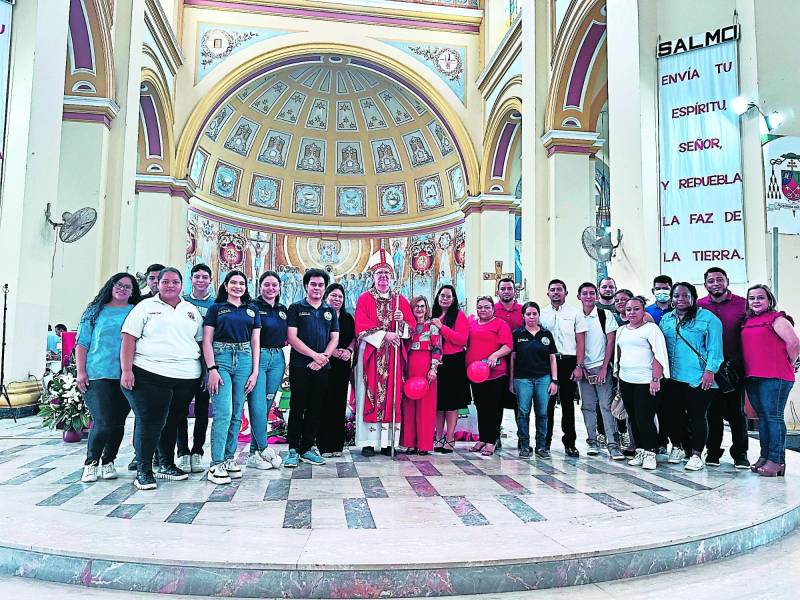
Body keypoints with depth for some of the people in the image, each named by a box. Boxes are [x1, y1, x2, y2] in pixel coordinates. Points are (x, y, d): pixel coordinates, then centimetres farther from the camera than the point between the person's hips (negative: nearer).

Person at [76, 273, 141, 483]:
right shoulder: (95, 311, 9)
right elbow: (82, 343, 7)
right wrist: (80, 371, -2)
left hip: (125, 376, 2)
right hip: (98, 375, -2)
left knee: (118, 422, 6)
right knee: (104, 421, -10)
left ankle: (108, 461, 23)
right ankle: (91, 463, 11)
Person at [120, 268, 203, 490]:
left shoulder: (192, 311, 16)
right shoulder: (146, 306, 5)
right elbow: (129, 338, -1)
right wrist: (126, 370, -11)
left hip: (186, 378, 4)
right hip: (150, 374, -4)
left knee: (173, 421, 12)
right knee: (150, 422, -5)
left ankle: (167, 465, 26)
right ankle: (143, 470, 7)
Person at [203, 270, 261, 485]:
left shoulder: (252, 309, 15)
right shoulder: (216, 308, 7)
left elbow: (255, 342, 12)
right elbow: (207, 341, 1)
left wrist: (255, 372, 5)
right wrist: (212, 369, -10)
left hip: (244, 360, 3)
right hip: (221, 358, -3)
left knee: (237, 414, 5)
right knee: (223, 413, -11)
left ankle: (229, 458, 16)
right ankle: (216, 464, -6)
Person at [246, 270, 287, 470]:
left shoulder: (283, 310, 16)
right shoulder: (253, 307, -1)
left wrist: (287, 362, 10)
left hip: (277, 359, 5)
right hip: (257, 357, -5)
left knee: (266, 407, 7)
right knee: (258, 407, -11)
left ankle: (254, 453, 13)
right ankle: (265, 449, 1)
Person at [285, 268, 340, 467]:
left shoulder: (330, 311, 14)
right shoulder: (296, 308, 3)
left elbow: (334, 339, 9)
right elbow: (292, 337, -6)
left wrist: (323, 358, -8)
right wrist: (314, 355, -13)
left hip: (322, 368, 4)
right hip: (300, 366, -3)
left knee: (315, 409, 6)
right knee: (297, 408, -1)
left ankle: (307, 448, 15)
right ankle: (293, 450, 6)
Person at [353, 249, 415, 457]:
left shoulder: (400, 300, 12)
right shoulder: (365, 298, 3)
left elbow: (412, 327, 8)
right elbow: (361, 327, -7)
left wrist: (401, 322, -13)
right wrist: (384, 335, -16)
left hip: (393, 355, 3)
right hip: (370, 354, -3)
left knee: (391, 395, 2)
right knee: (369, 395, -3)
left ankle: (387, 441, 7)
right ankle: (368, 442, 1)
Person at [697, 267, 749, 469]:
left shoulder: (742, 304, 1)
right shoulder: (698, 306, 3)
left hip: (735, 366, -1)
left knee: (736, 410, 7)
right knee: (712, 410, 9)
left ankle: (740, 453, 20)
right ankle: (713, 451, 19)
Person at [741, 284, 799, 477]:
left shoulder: (776, 319, -5)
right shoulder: (747, 322, 16)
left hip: (774, 377, -7)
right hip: (752, 377, 8)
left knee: (773, 417, -7)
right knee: (762, 417, 12)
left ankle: (776, 461, -4)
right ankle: (764, 456, 18)